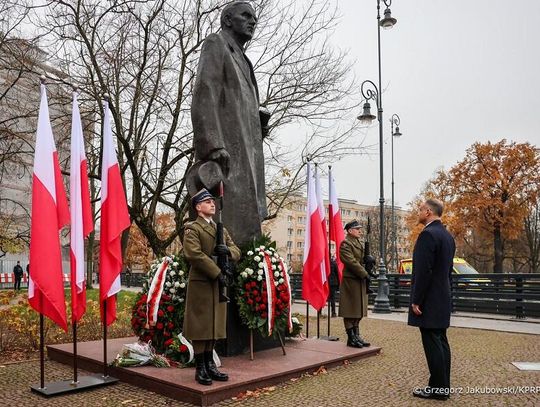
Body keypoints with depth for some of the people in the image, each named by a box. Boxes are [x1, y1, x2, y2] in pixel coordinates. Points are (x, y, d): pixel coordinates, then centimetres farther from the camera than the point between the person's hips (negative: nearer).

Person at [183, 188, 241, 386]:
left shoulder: (221, 229, 18)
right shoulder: (192, 228, -4)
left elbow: (237, 252, 14)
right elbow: (194, 254, -18)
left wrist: (228, 250, -11)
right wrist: (217, 273, -19)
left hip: (218, 284, 7)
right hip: (200, 283, -7)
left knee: (214, 325, 11)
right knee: (200, 325, -1)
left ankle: (210, 365, 21)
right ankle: (200, 369, 8)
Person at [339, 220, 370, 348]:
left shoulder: (358, 243, 18)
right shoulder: (345, 243, -12)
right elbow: (352, 262, -19)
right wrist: (365, 274, -16)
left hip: (360, 280, 10)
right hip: (350, 281, -9)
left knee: (358, 309, 12)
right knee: (350, 310, -2)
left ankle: (356, 336, 20)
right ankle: (351, 338, 4)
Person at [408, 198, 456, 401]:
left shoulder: (428, 234, -16)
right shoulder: (447, 235, 14)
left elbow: (423, 271, -21)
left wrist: (416, 300, -16)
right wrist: (442, 293, 21)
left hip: (429, 301, -10)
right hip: (442, 299, 10)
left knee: (432, 343, -3)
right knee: (441, 341, 13)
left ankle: (437, 388, 3)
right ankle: (443, 385, 20)